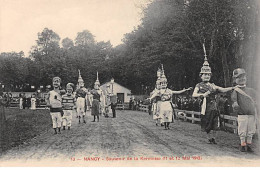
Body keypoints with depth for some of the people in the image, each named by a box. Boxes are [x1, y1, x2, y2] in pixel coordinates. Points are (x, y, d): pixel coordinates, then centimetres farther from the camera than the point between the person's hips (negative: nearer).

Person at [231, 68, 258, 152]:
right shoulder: (236, 91, 1)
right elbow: (233, 98, -18)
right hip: (242, 115, -4)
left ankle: (249, 145, 17)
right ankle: (242, 145, 11)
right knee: (242, 132, -1)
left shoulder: (251, 91, 15)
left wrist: (256, 115, 18)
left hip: (251, 115, 4)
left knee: (251, 132, 7)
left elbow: (255, 104, 20)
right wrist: (235, 105, -38)